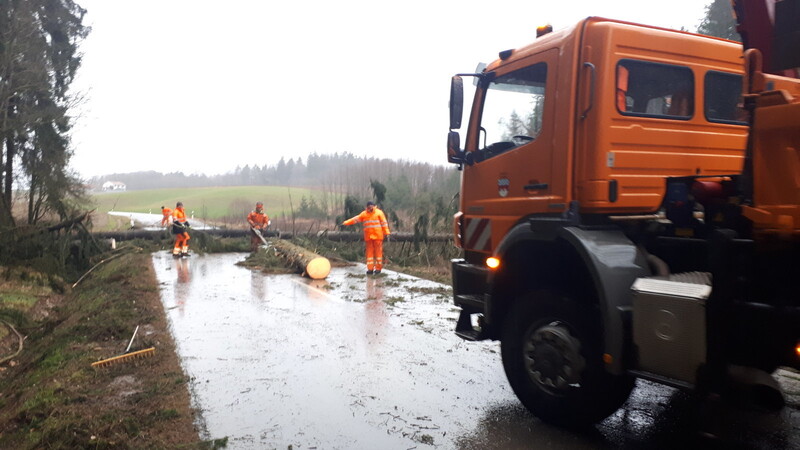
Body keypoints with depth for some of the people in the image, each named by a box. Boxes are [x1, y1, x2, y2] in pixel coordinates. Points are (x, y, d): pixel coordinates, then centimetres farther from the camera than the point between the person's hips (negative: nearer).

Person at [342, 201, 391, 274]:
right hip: (368, 237, 3)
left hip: (377, 236, -3)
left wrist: (386, 232, -6)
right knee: (370, 252, 3)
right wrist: (346, 222, -1)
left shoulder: (379, 212, 1)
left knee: (378, 251, -1)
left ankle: (378, 268, 5)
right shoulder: (364, 214, 9)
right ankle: (370, 268, 4)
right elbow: (356, 219, 7)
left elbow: (384, 223, 0)